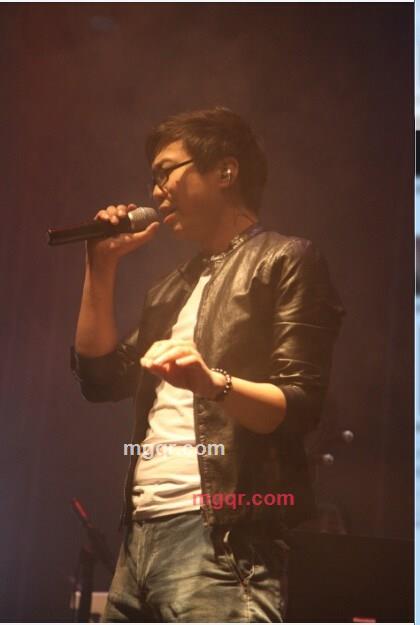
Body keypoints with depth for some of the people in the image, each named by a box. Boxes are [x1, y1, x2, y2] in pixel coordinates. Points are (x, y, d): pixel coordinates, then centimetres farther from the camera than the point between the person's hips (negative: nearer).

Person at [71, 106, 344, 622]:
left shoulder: (283, 260, 0)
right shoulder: (172, 288, 24)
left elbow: (300, 406, -9)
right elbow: (101, 379, 18)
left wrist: (212, 382, -28)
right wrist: (102, 268, 13)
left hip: (220, 539, -7)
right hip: (140, 534, 8)